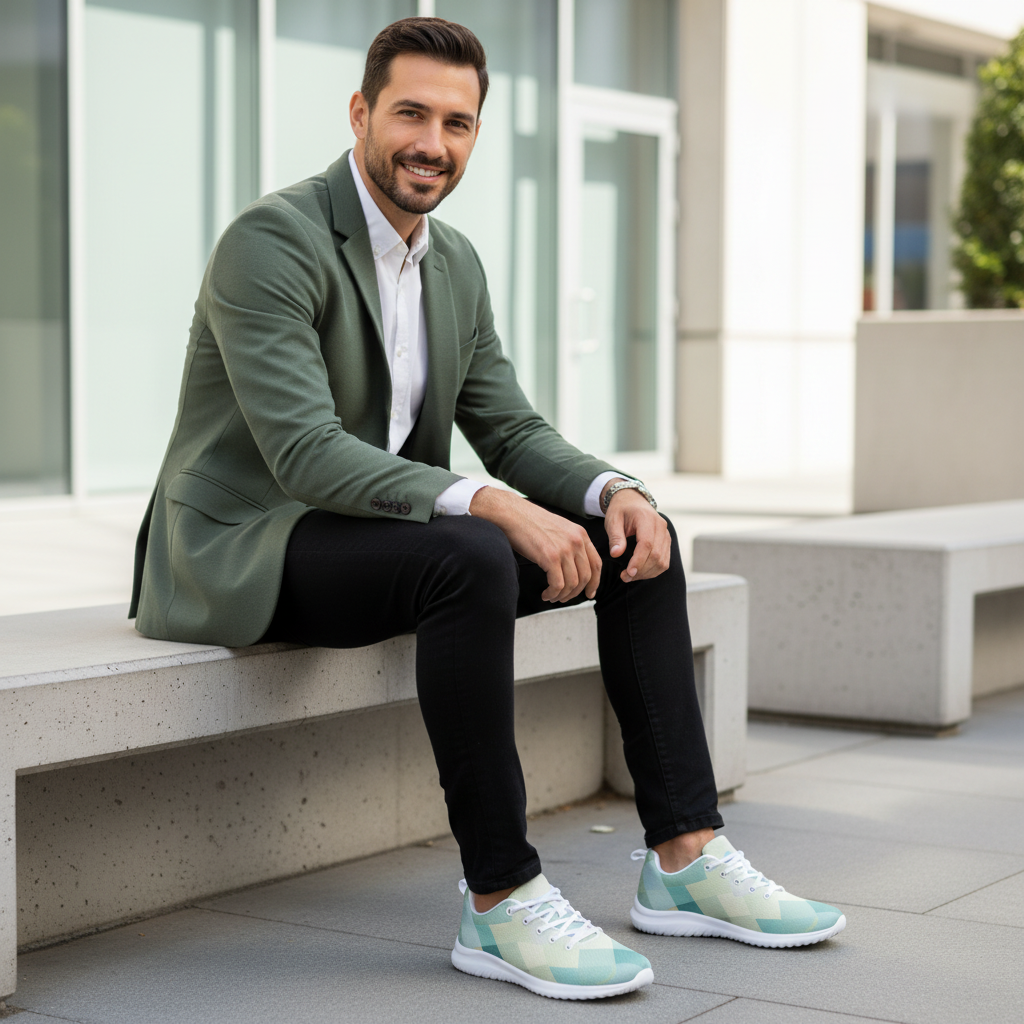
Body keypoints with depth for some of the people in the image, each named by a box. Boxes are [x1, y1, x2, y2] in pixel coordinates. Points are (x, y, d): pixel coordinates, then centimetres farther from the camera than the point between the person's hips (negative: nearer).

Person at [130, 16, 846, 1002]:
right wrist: (492, 507, -36)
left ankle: (684, 858, -3)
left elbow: (513, 432, 10)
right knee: (470, 558, -36)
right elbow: (306, 452, -27)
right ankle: (500, 900, -25)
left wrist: (617, 491, -11)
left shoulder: (455, 263, 10)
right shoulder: (272, 240, -17)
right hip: (245, 552, -8)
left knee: (637, 537, -2)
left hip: (372, 532, 9)